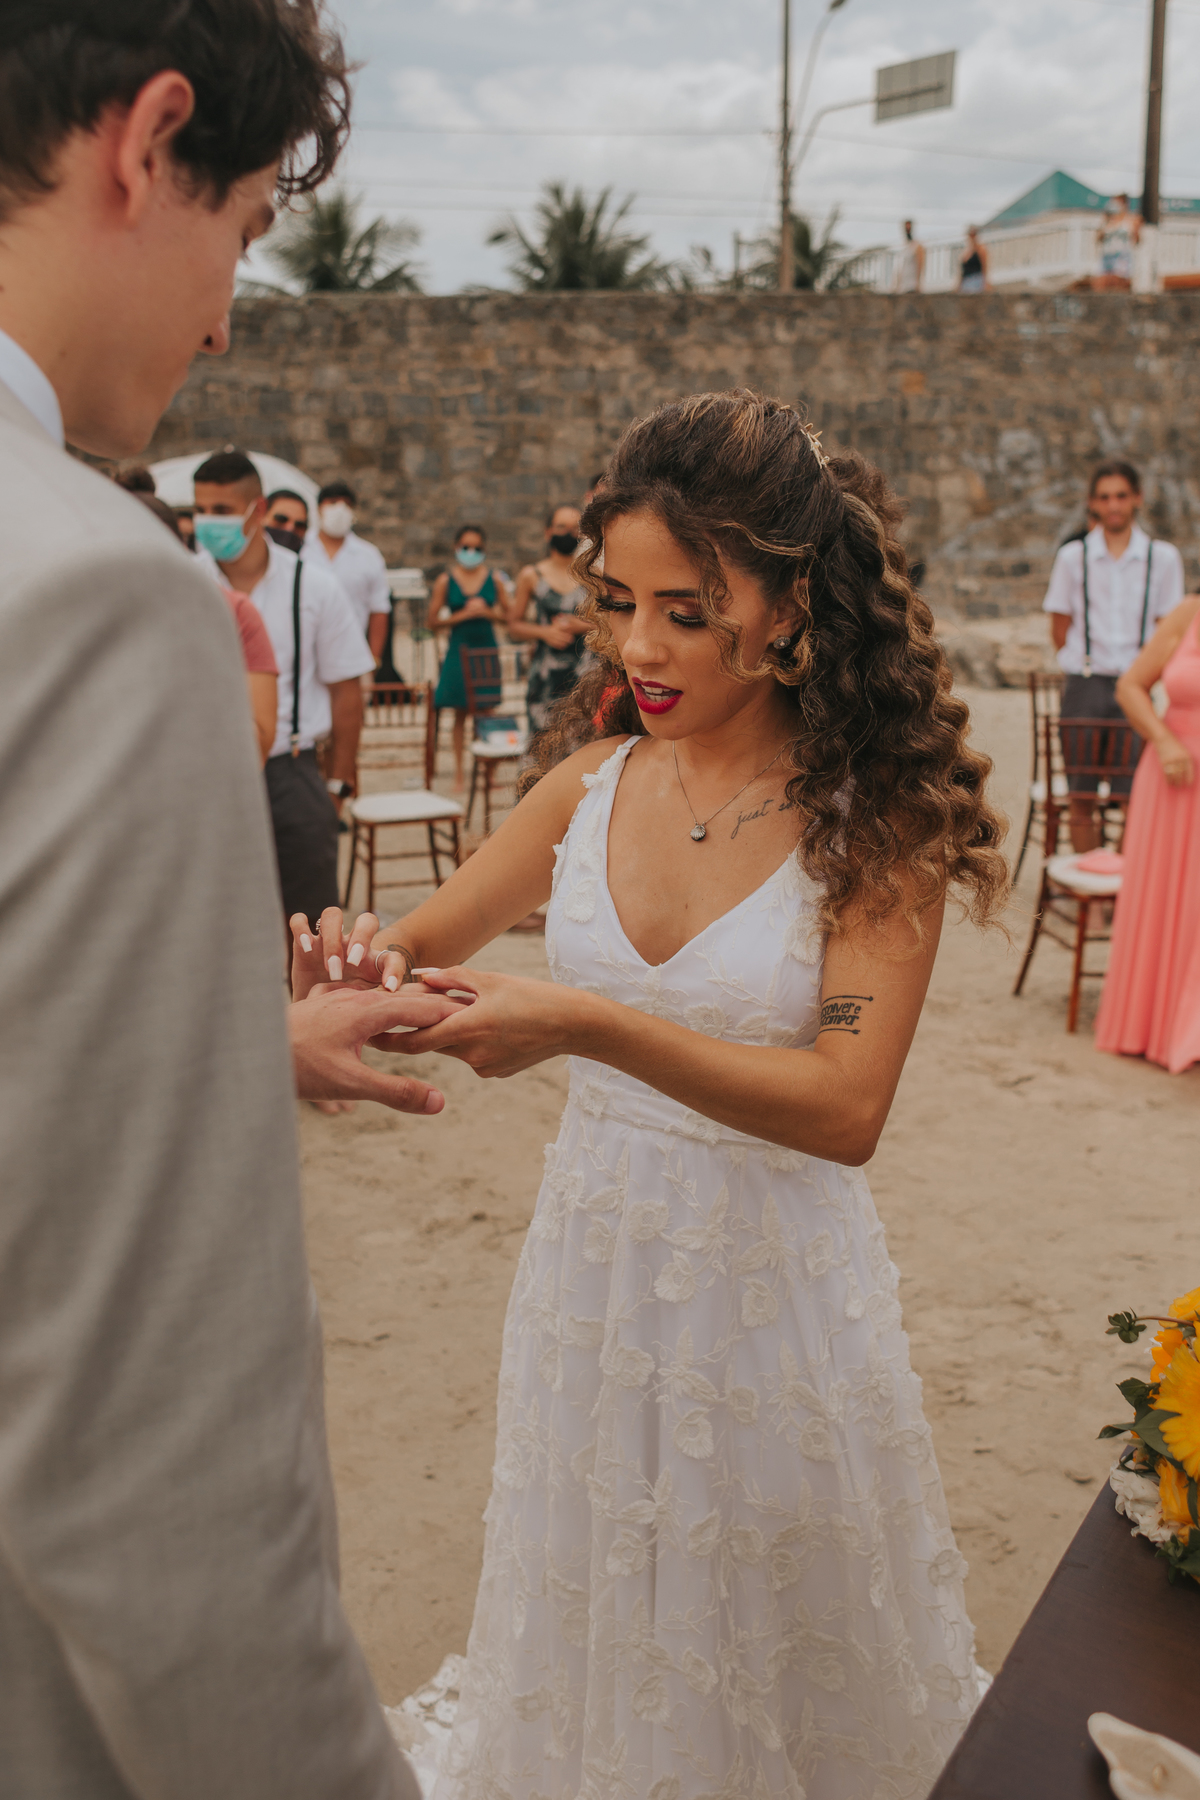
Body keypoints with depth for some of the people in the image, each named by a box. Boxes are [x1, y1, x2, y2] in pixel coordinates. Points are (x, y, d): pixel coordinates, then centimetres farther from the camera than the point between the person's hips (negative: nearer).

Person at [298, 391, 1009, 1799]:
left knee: (777, 1652, 21)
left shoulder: (875, 817, -17)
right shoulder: (593, 780, -6)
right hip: (593, 1247, 4)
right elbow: (422, 941, 5)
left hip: (773, 1269, -3)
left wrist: (585, 1023, -35)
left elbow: (846, 1109, -24)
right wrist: (344, 965, -19)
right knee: (596, 1624, 25)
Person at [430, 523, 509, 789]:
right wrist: (463, 614, -11)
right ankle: (459, 772, 10)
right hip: (459, 650, -1)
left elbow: (508, 616, 7)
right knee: (460, 712, 3)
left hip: (486, 649, 1)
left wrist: (486, 612, -11)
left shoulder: (495, 579, 4)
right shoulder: (446, 581, 1)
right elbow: (433, 622, 0)